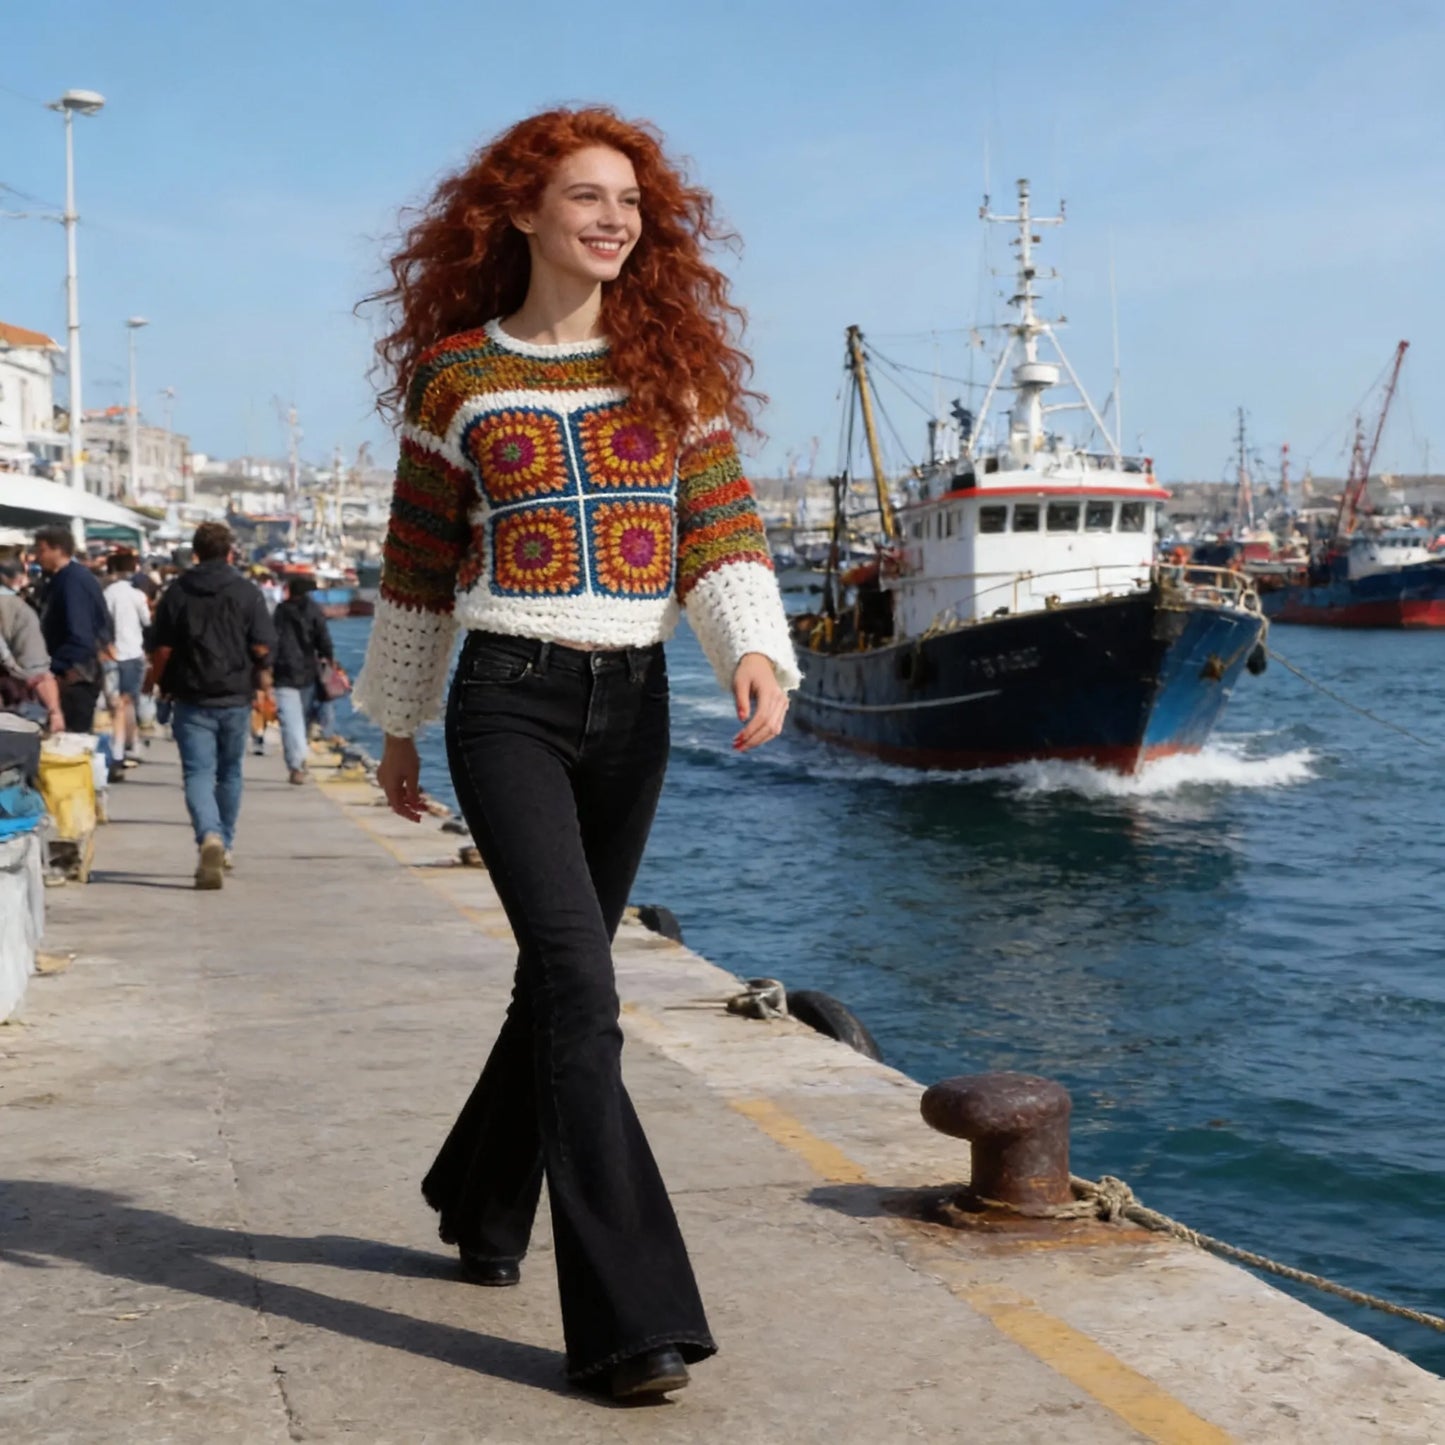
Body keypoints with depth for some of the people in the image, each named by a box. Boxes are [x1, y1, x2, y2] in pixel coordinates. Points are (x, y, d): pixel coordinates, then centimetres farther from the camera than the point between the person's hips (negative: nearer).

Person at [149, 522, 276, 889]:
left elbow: (162, 649, 0)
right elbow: (262, 647, -7)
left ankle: (209, 838, -29)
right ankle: (225, 845, 27)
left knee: (198, 773, -5)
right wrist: (262, 681, 10)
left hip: (191, 699, -1)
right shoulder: (247, 592, -3)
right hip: (236, 697, 1)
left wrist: (165, 686, 16)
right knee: (229, 772, 17)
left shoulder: (176, 592, 0)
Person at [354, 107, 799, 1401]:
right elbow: (419, 563, 10)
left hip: (633, 706, 4)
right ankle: (628, 1316, -15)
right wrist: (397, 727, 14)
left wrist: (757, 651, -20)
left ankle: (482, 1200, 40)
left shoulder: (672, 364, 8)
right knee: (580, 982, -17)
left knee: (563, 971, 14)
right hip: (508, 702, -3)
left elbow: (720, 534, -1)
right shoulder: (456, 371, 4)